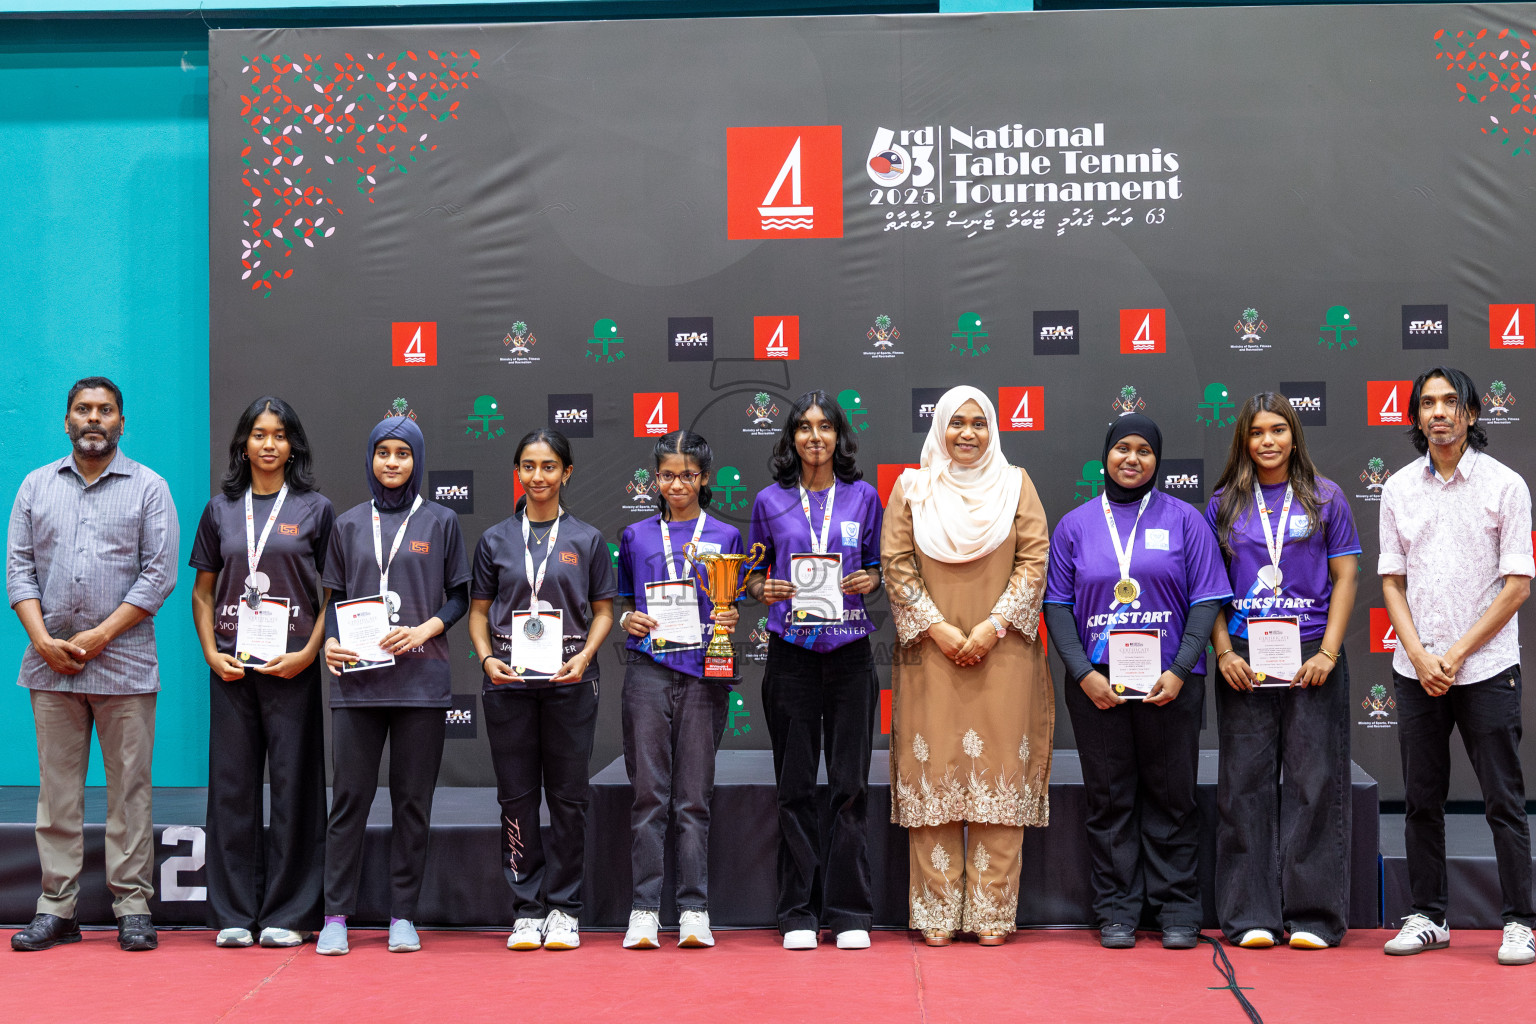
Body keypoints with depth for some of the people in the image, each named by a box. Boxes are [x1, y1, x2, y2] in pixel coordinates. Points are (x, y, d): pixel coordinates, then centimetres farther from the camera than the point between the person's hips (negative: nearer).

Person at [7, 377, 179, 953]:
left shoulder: (149, 488, 5)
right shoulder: (37, 486, 13)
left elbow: (160, 573, -2)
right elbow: (18, 567, 8)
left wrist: (99, 635, -10)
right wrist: (43, 639, -6)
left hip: (124, 662, -2)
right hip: (50, 663, 2)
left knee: (129, 788, -1)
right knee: (57, 788, 4)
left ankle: (133, 907, 4)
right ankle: (56, 909, 8)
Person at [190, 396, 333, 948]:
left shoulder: (316, 509, 4)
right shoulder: (221, 509, 11)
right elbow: (203, 592, 14)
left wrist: (307, 654, -9)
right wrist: (211, 653, 0)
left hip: (292, 666, -2)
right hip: (232, 668, 2)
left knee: (293, 783, -2)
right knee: (232, 783, 4)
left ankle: (288, 914, 6)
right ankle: (234, 914, 11)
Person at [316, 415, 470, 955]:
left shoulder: (440, 521, 7)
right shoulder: (349, 524, 12)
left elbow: (459, 596, 7)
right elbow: (334, 597, 14)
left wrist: (423, 631, -9)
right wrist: (330, 642, -4)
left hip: (421, 680, -1)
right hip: (357, 680, 1)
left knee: (412, 800, 3)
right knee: (349, 797, -1)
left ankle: (402, 915, 10)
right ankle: (336, 916, 5)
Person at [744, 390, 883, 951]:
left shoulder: (863, 497, 7)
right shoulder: (770, 501, 6)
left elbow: (876, 564, 16)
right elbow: (754, 571, 14)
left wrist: (871, 579, -6)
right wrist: (763, 589, -8)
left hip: (850, 651, 0)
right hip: (791, 653, 0)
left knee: (850, 784, 0)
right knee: (795, 787, 2)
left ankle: (848, 911, 9)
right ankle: (799, 912, 11)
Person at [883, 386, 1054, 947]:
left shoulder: (1015, 484, 8)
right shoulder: (912, 487, 8)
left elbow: (1034, 560, 1)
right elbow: (896, 564, 2)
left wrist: (993, 626, -9)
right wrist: (937, 628, -9)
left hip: (1001, 653, 0)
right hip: (931, 653, 0)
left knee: (999, 772, -1)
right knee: (935, 773, -2)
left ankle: (992, 912, 4)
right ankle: (938, 913, 4)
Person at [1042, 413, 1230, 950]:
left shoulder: (1184, 519, 5)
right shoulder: (1074, 525, 9)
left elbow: (1206, 600, 1)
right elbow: (1057, 605, 5)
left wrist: (1179, 672, -10)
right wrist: (1083, 673, -8)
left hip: (1170, 683, -1)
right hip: (1097, 685, 1)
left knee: (1171, 796, 4)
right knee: (1110, 799, 5)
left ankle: (1177, 910, 13)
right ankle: (1116, 911, 12)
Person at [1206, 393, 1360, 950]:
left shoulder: (1325, 497, 6)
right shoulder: (1224, 504, 9)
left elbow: (1345, 577, 4)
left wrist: (1328, 653, -6)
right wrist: (1224, 652, -4)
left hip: (1311, 660, -1)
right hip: (1244, 663, 1)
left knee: (1313, 783, 0)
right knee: (1245, 785, 2)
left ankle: (1313, 914, 8)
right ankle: (1251, 915, 8)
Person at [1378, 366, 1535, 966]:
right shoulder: (1398, 488, 7)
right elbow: (1392, 582, 8)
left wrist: (1456, 653, -10)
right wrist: (1420, 655, -5)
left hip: (1487, 668, -3)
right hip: (1416, 671, 3)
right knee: (1422, 800, 8)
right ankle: (1428, 917, 17)